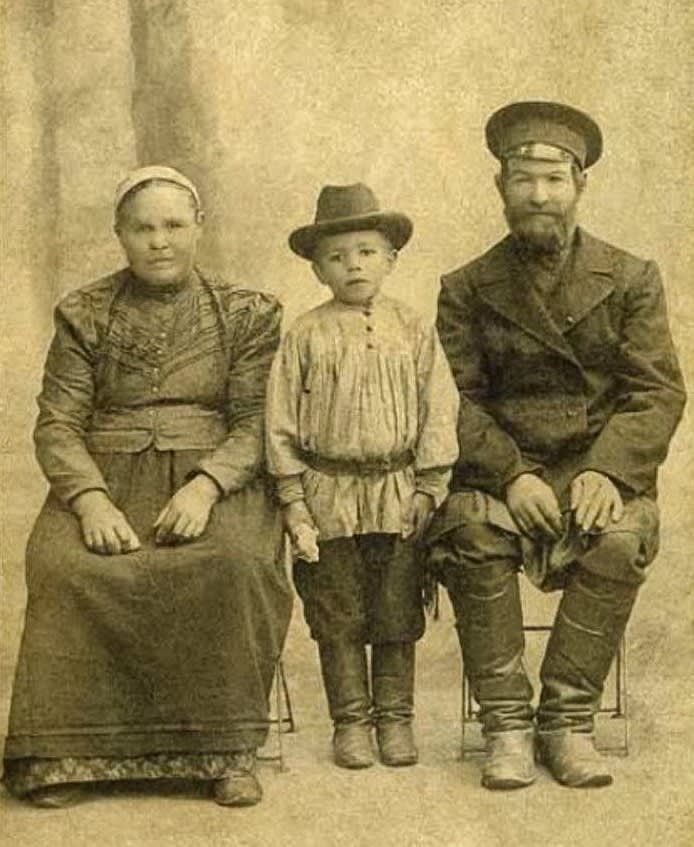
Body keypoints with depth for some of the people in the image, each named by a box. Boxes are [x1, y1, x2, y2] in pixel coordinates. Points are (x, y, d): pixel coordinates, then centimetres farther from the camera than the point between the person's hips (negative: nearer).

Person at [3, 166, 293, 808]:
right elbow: (57, 424, 3)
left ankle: (228, 750, -22)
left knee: (234, 565, -34)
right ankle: (64, 752, -23)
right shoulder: (83, 315, 11)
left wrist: (205, 485, -18)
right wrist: (90, 498, -17)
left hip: (214, 480, 0)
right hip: (106, 480, 1)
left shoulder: (246, 314, 9)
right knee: (64, 568, -32)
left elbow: (255, 423, 2)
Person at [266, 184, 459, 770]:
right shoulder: (306, 337, 0)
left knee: (397, 615, 8)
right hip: (329, 496, -1)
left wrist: (428, 487, -3)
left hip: (399, 495, 1)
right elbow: (282, 421, 0)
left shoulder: (414, 332, 4)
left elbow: (438, 412, 3)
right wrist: (294, 498, -4)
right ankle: (351, 721, 17)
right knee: (338, 617, 6)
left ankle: (395, 717, 20)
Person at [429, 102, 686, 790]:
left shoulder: (631, 281, 7)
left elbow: (657, 393, -1)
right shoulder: (466, 289, 8)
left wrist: (608, 472, -19)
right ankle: (505, 723, -22)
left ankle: (567, 720, -20)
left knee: (623, 537, -33)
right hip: (501, 470, 0)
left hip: (599, 469, 0)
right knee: (472, 531, -32)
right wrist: (509, 475, -19)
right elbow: (456, 401, -1)